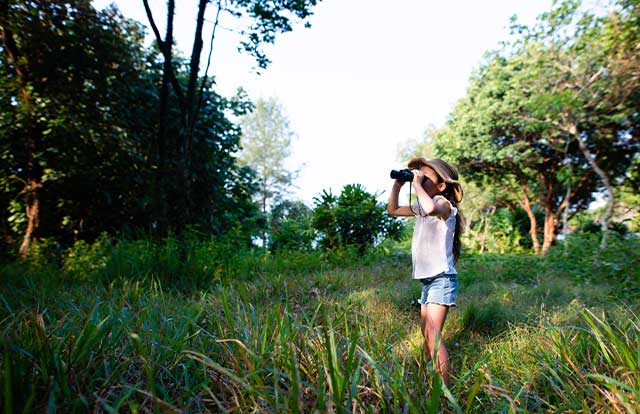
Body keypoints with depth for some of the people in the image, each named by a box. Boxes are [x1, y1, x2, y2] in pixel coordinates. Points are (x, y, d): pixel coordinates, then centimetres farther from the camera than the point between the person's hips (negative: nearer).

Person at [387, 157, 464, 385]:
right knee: (426, 333, 18)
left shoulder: (444, 204, -12)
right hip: (427, 279, 9)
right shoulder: (420, 207, 13)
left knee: (433, 335, -14)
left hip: (442, 279, -9)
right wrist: (397, 185, 8)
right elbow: (392, 210, 22)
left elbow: (431, 208, -37)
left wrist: (417, 184, -23)